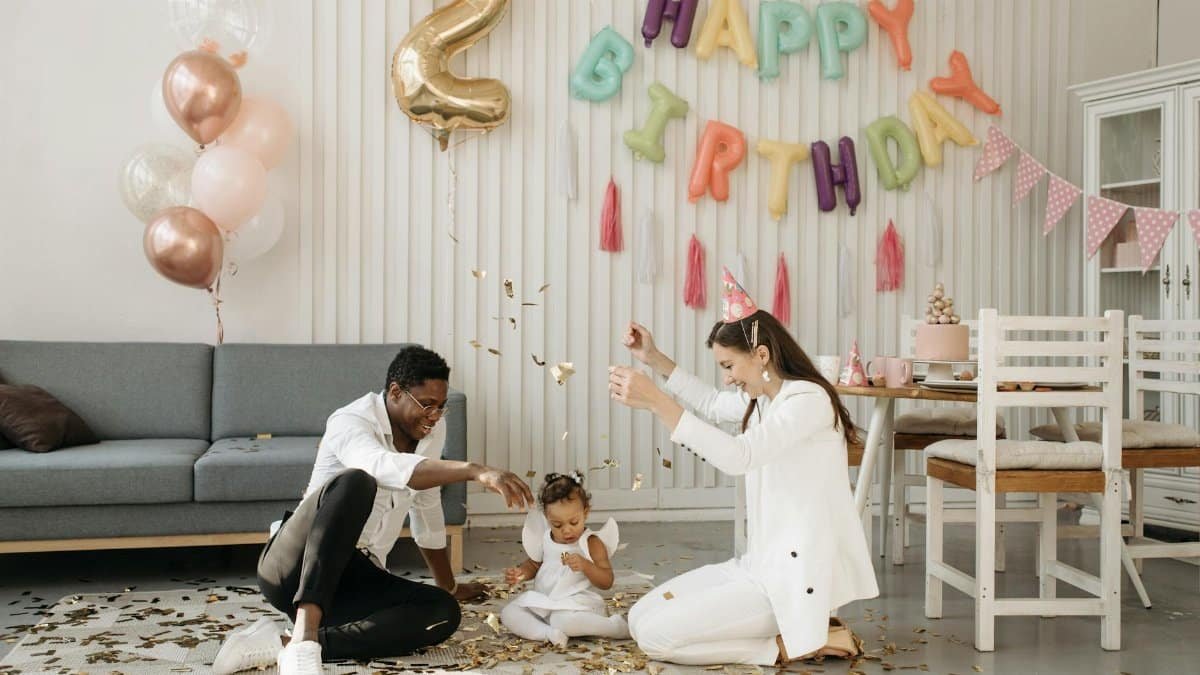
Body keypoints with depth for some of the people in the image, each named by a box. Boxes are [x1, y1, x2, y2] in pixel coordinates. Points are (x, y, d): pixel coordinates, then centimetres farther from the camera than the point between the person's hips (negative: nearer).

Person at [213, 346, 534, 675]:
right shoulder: (350, 422, -13)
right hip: (295, 567, -7)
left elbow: (428, 511, 22)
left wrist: (449, 586, 29)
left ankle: (283, 646, -29)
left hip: (355, 576, 7)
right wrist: (475, 471, -46)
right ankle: (303, 638, -44)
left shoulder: (433, 429, 9)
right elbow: (388, 467, -37)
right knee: (355, 482, -34)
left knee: (444, 611, -21)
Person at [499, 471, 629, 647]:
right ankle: (547, 633, -31)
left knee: (563, 620, -39)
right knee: (508, 613, -12)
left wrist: (585, 565, -27)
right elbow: (533, 564, 25)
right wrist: (519, 573, 2)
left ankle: (615, 626, -20)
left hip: (575, 603, -6)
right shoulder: (544, 539, 8)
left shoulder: (591, 543, -7)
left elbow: (607, 582, -10)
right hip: (542, 601, 6)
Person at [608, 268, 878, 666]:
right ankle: (793, 631, 6)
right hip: (763, 564, 10)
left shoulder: (808, 399, -17)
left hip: (799, 575, -10)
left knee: (656, 635, -15)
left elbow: (738, 456, -31)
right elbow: (714, 405, 35)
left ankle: (791, 644, -5)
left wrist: (656, 402, -35)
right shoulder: (761, 398, 12)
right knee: (640, 618, 6)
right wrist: (654, 359, 24)